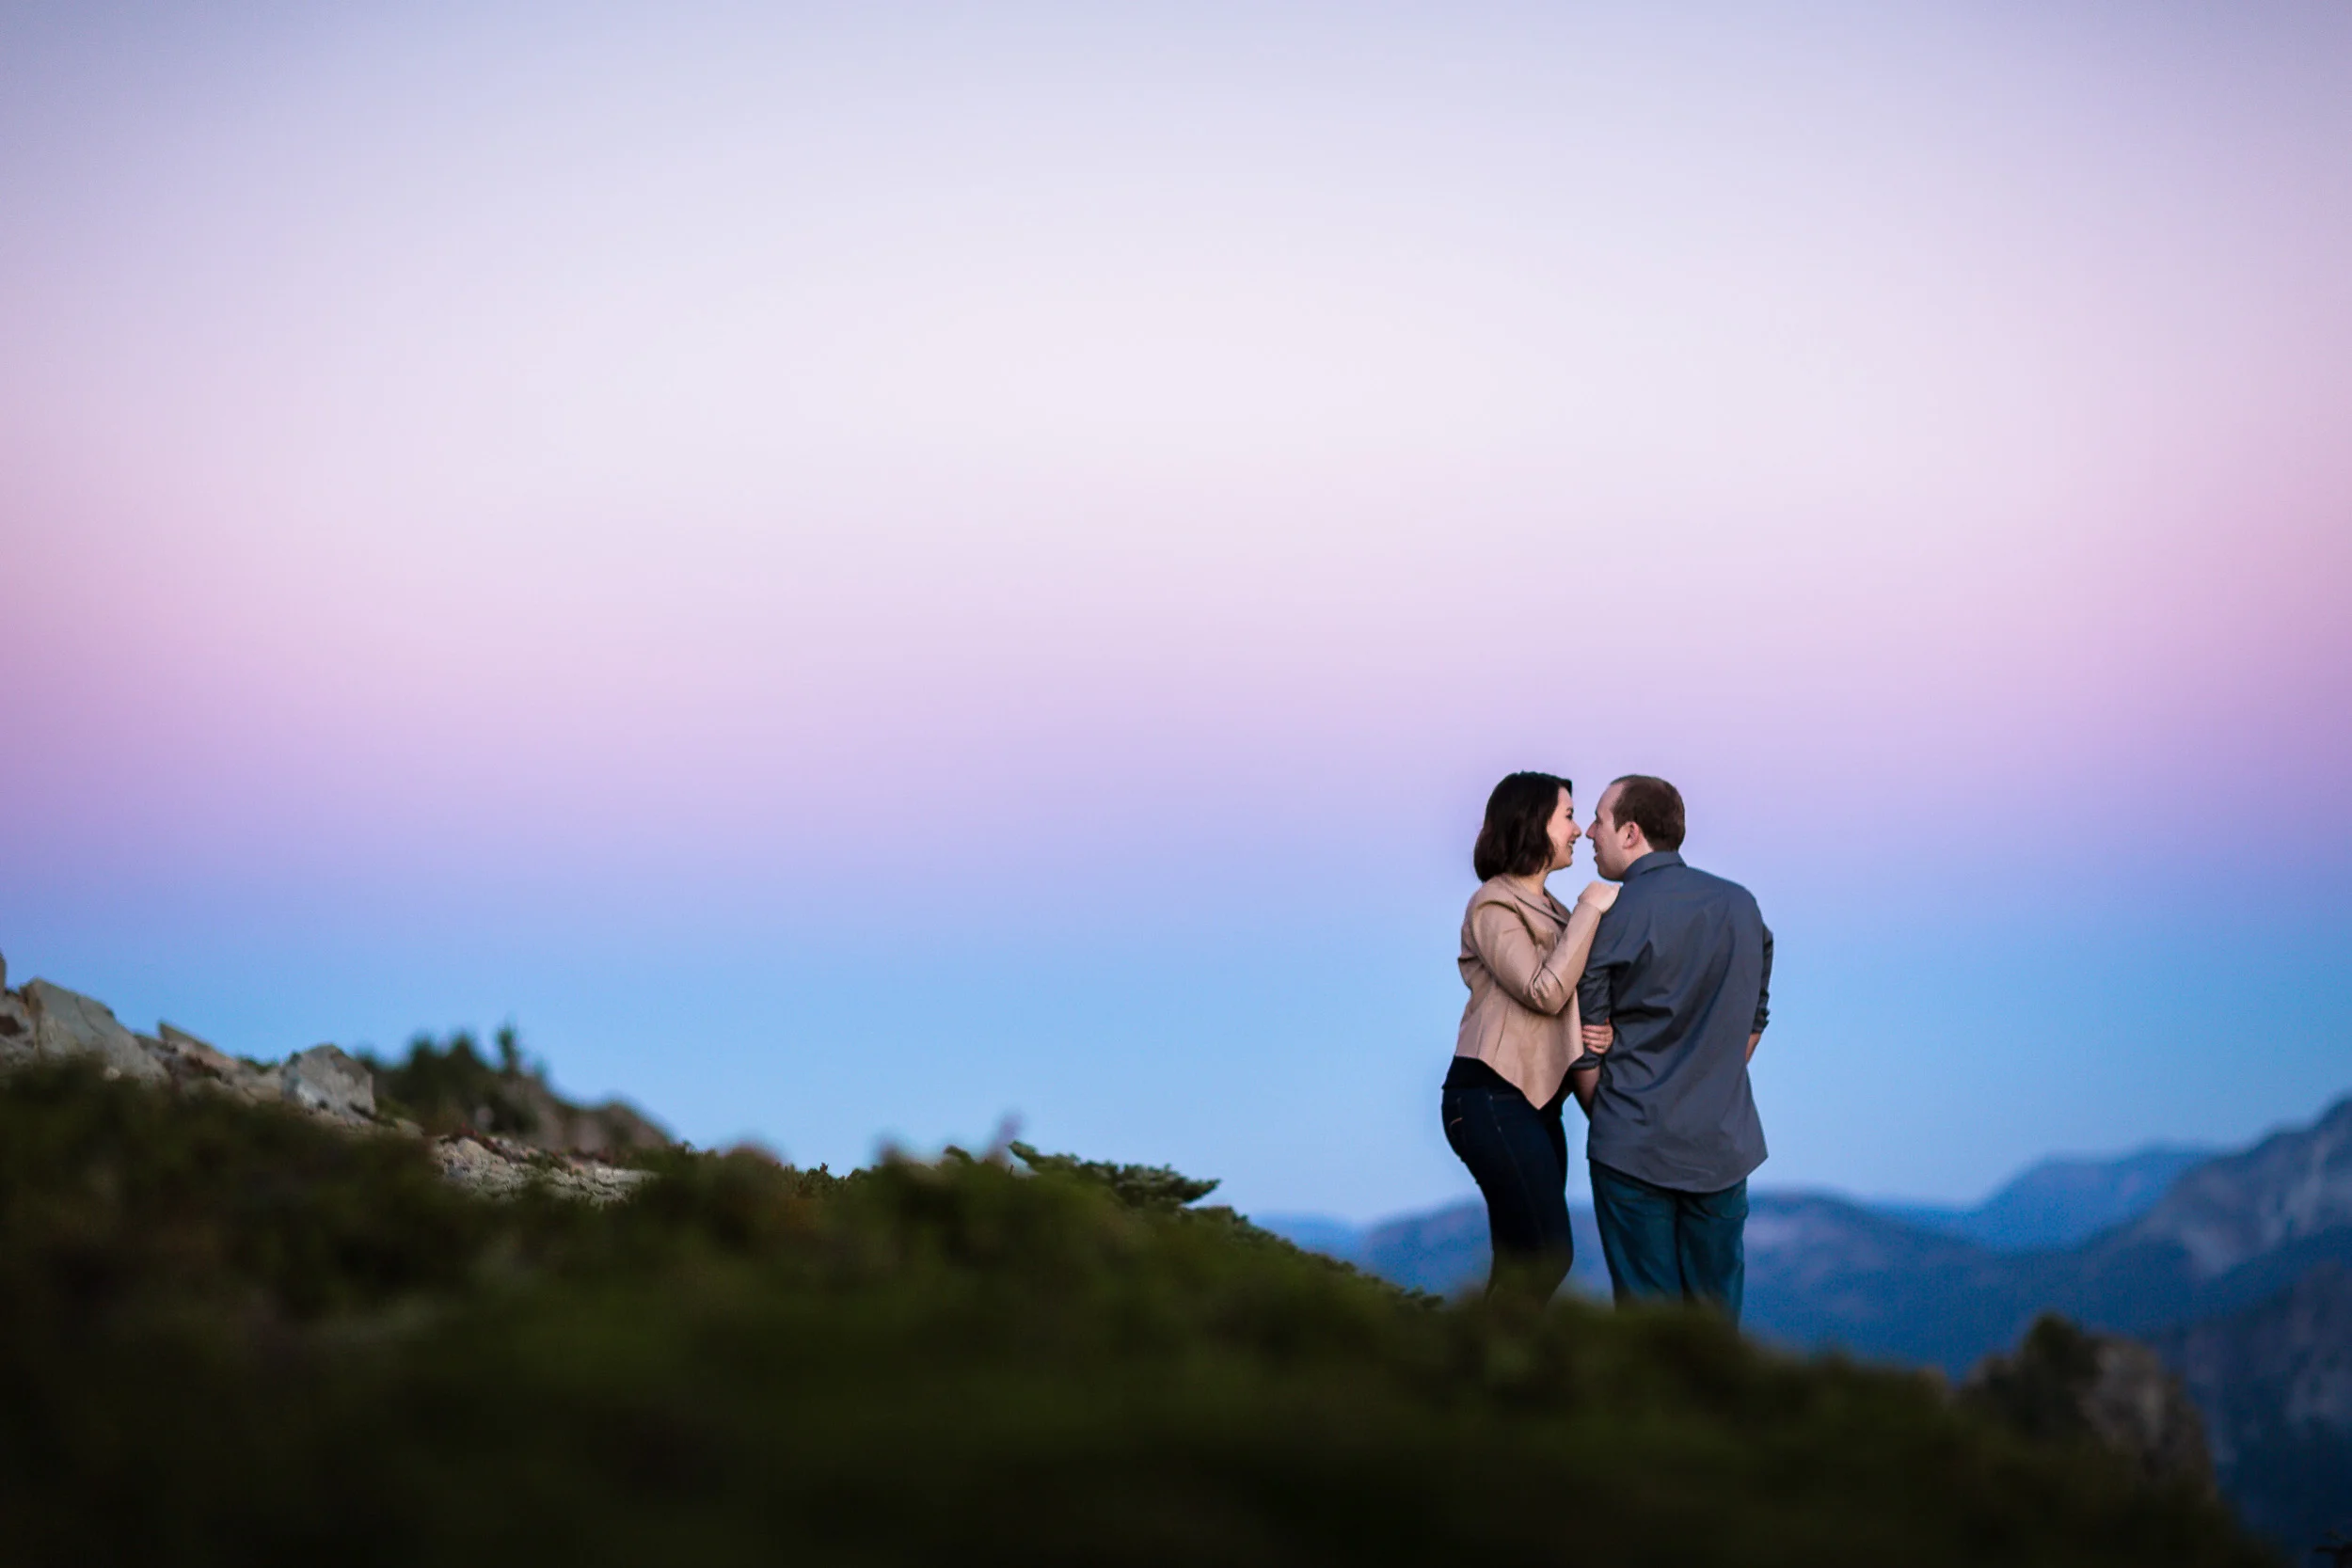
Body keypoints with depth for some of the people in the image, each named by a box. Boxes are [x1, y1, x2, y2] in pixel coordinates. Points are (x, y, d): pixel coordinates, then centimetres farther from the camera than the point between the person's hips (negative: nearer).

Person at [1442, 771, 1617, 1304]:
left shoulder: (1547, 906, 19)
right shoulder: (1493, 906, -8)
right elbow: (1544, 991, -18)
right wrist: (1590, 910, -14)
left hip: (1535, 1100, 9)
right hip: (1493, 1099, -9)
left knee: (1523, 1262, 7)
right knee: (1547, 1255, -14)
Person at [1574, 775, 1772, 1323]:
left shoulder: (1609, 919, -11)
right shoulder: (1742, 906, 5)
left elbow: (1584, 1044, -4)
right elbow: (1754, 1021, 13)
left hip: (1635, 1146, -4)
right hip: (1723, 1144, 4)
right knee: (1717, 1307, 12)